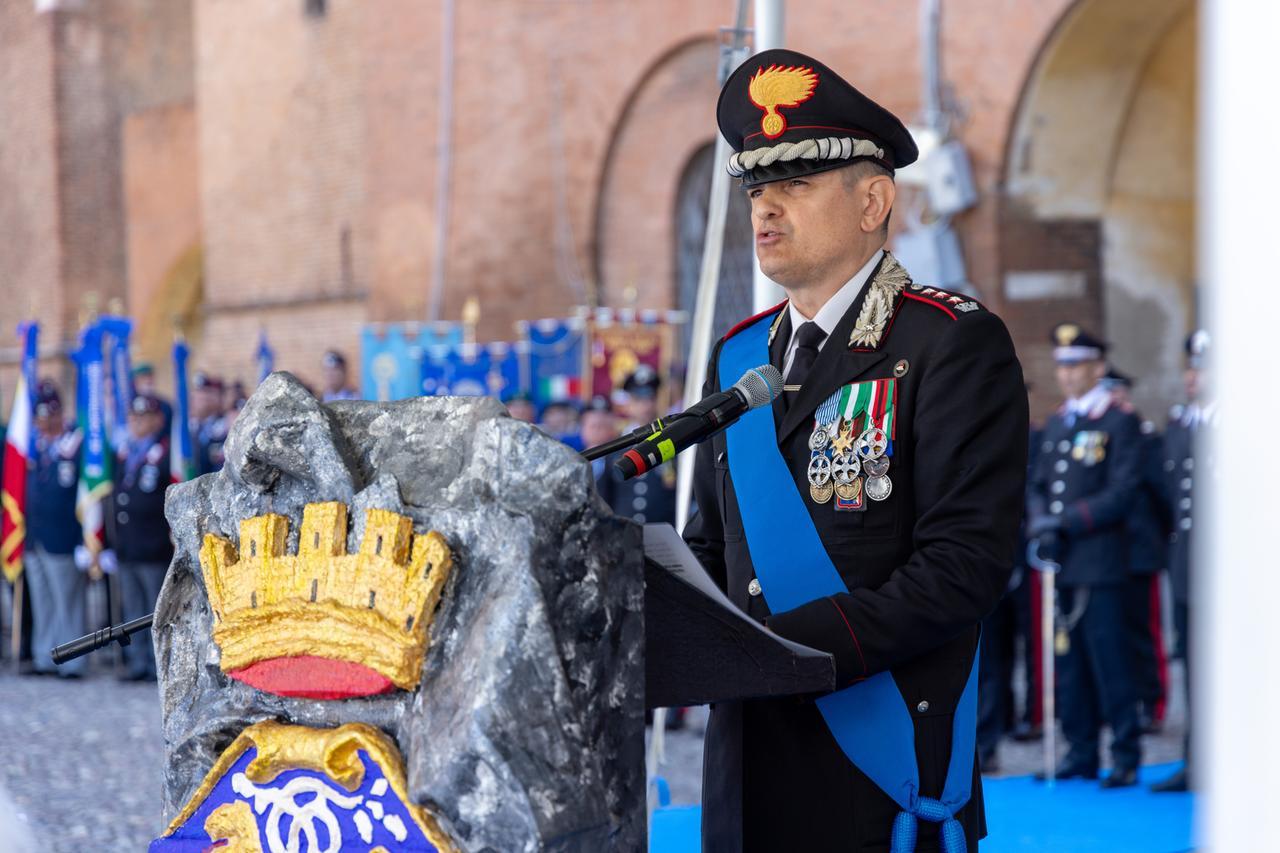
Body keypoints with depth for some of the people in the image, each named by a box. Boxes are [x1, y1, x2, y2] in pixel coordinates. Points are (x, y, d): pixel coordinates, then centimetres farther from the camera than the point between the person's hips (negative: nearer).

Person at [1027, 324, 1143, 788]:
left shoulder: (1119, 423, -4)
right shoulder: (1055, 425, 17)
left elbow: (1121, 493, -11)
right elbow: (1039, 485, 19)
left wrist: (1066, 522, -16)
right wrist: (1038, 523, -2)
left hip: (1099, 561, -7)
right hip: (1060, 562, 7)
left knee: (1108, 658, -7)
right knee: (1067, 659, 8)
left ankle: (1125, 757, -3)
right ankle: (1081, 753, 14)